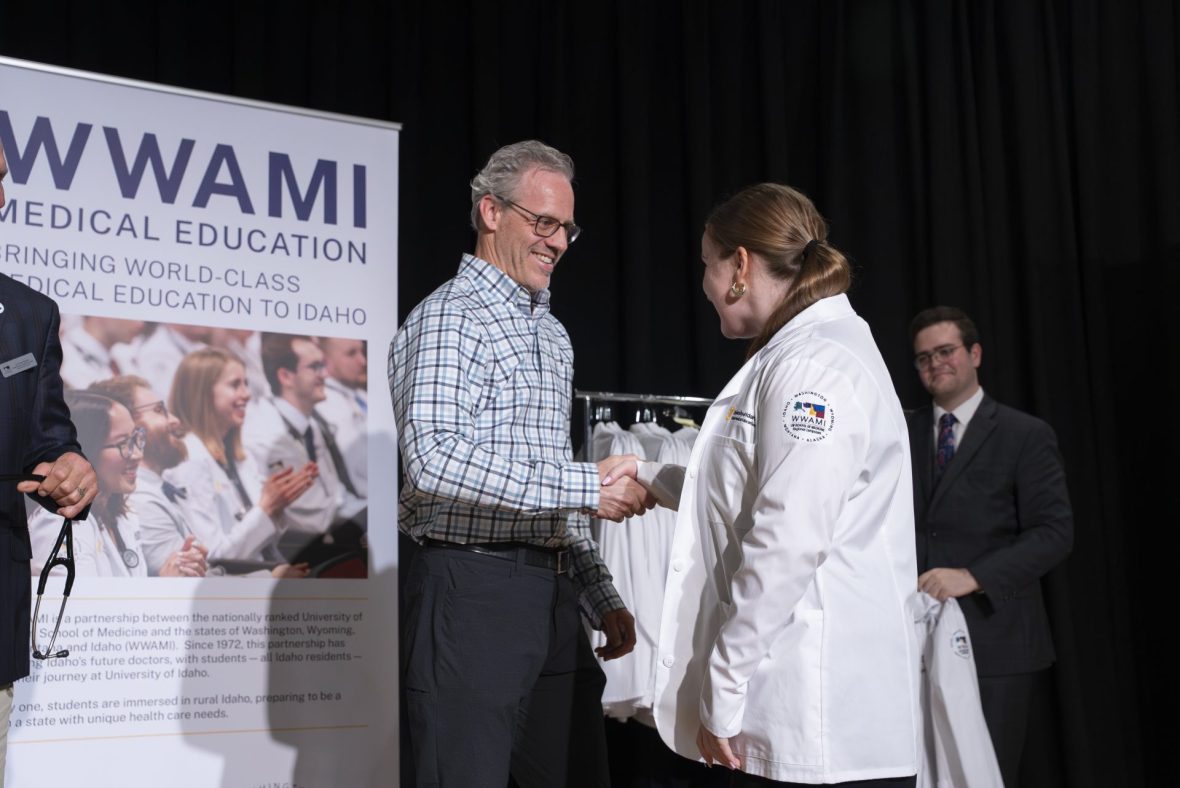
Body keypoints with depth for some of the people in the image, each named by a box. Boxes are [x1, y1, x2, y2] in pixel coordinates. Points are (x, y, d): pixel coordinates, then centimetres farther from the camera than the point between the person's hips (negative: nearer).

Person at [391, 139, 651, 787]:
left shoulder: (552, 334, 21)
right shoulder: (449, 319, -7)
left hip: (553, 597, 8)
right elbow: (433, 459, -23)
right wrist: (586, 485, -21)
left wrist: (599, 593, 18)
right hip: (473, 590, -8)